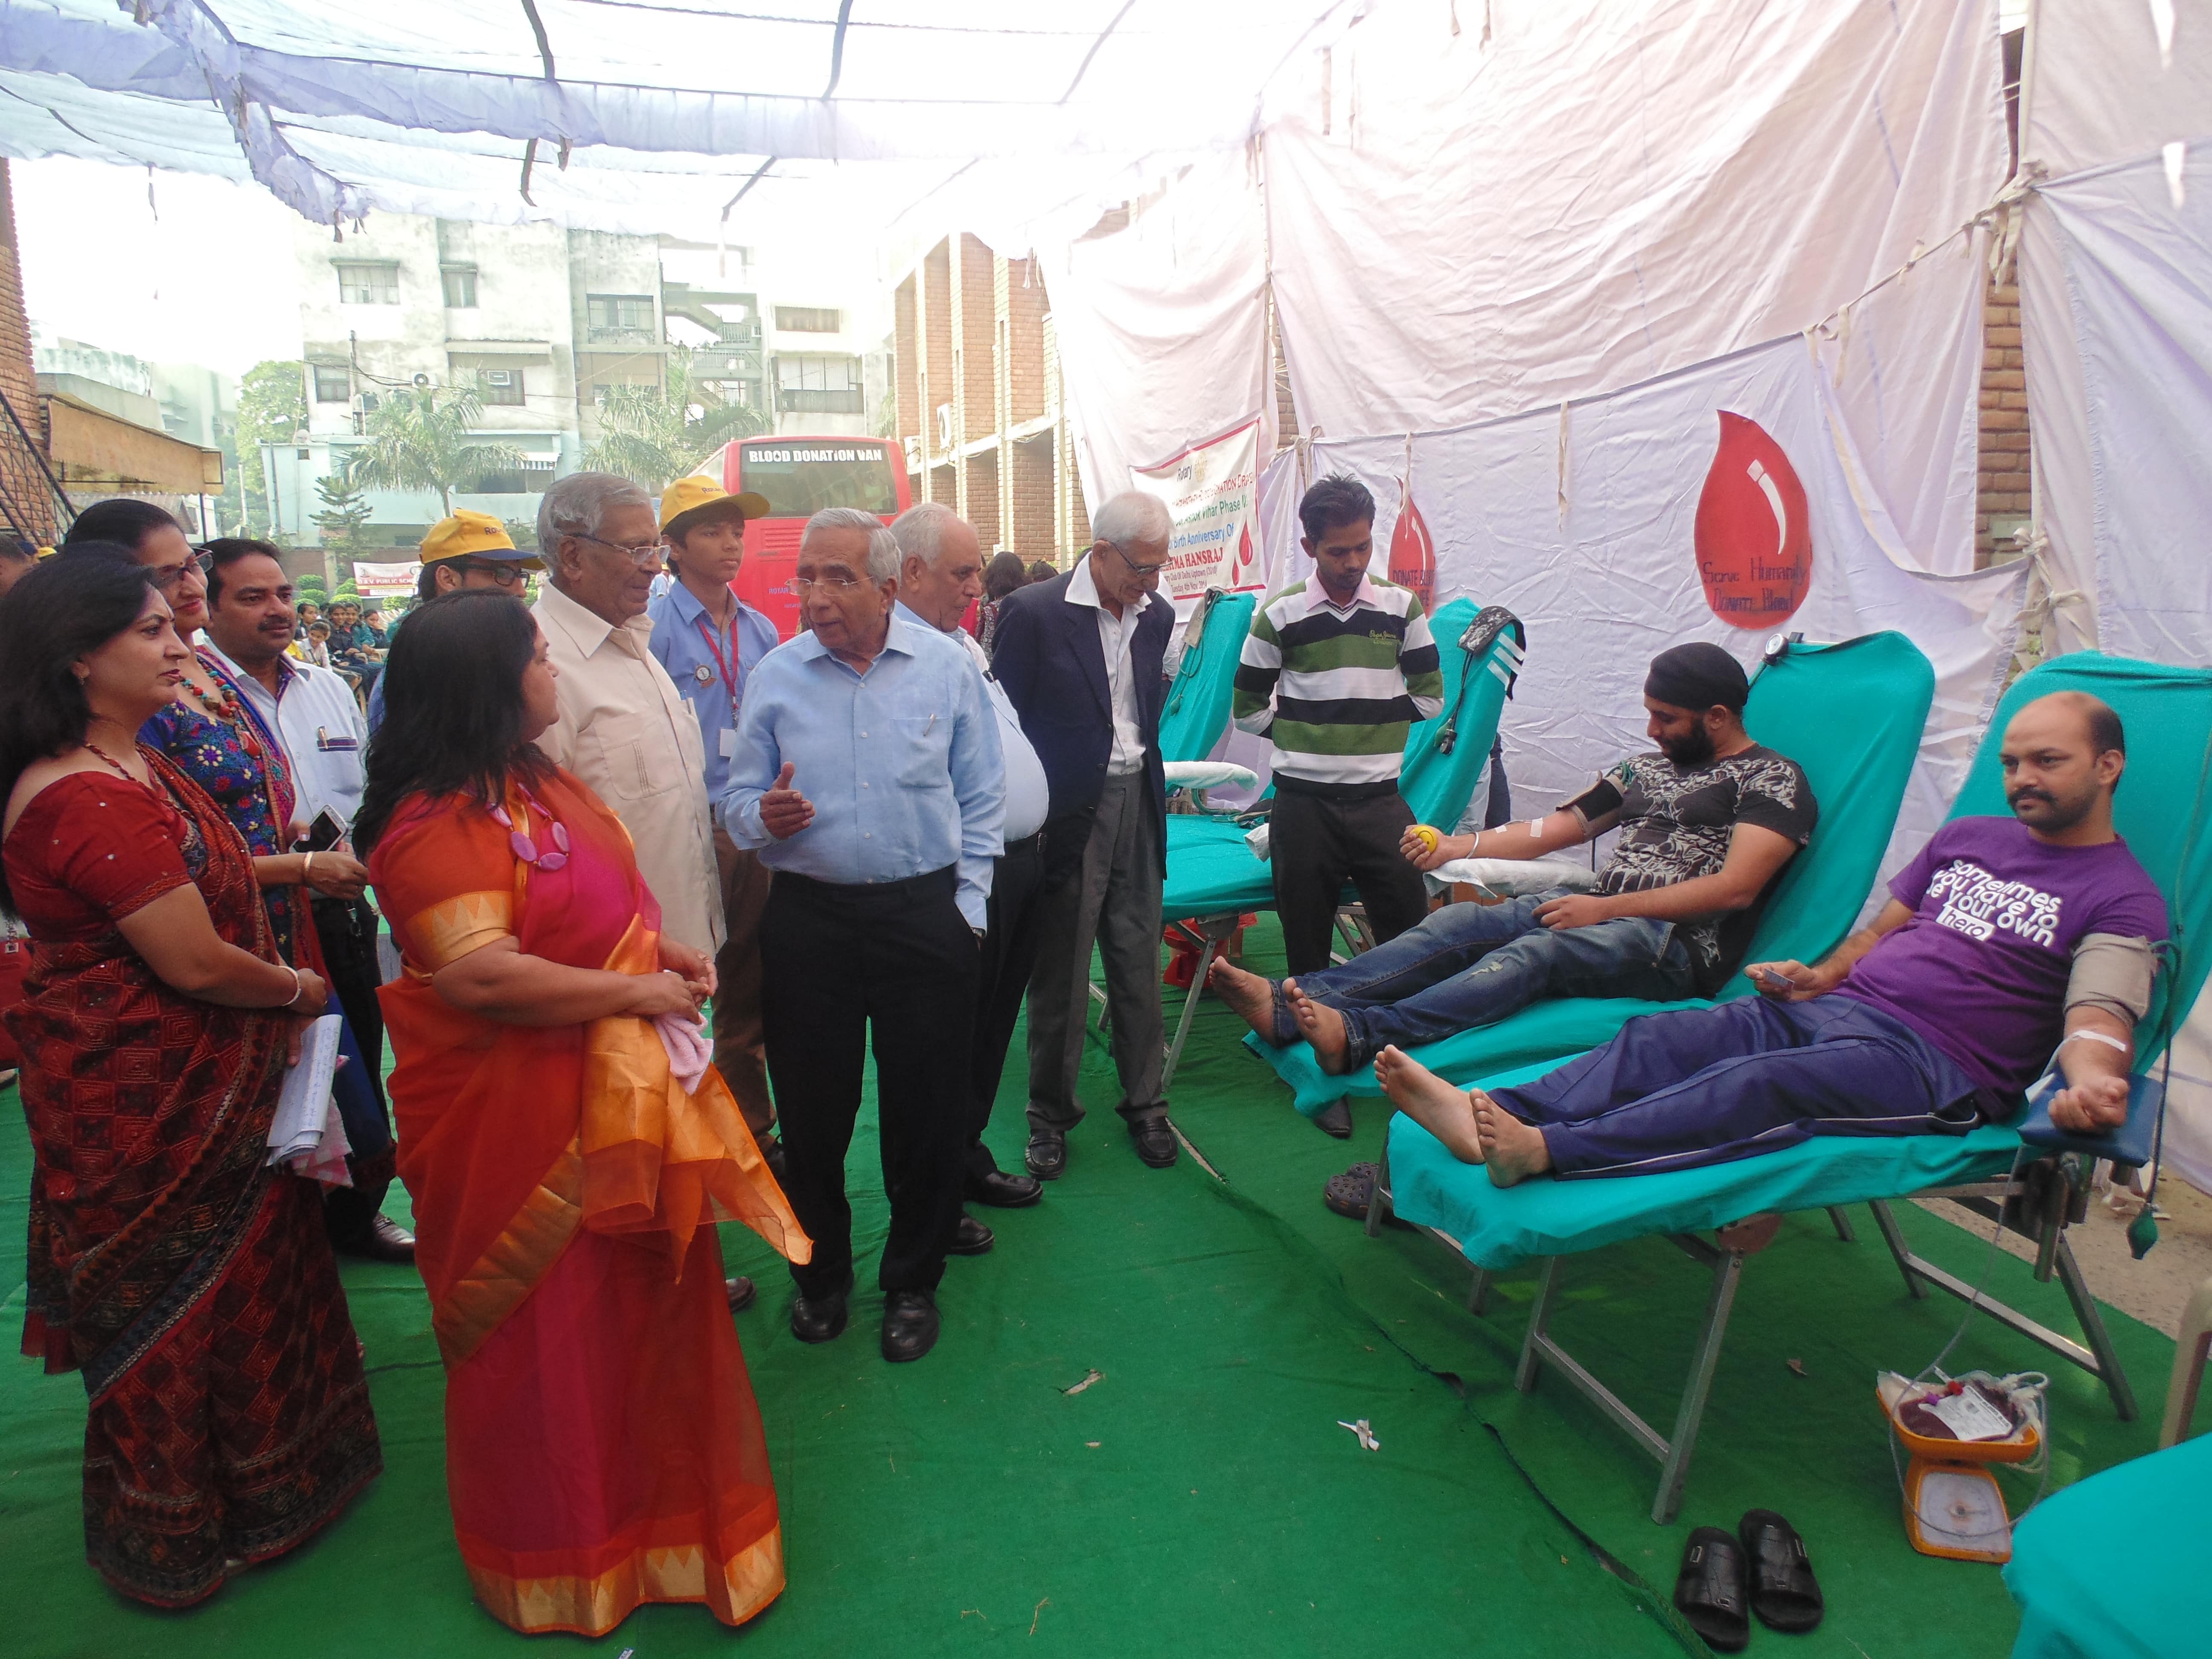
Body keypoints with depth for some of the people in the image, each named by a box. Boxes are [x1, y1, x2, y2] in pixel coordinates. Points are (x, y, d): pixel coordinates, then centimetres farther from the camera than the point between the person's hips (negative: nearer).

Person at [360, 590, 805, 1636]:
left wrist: (665, 949, 3)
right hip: (521, 1120, -8)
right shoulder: (439, 825, -22)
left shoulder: (539, 783, 8)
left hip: (616, 1098, 8)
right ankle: (554, 1563, 36)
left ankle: (644, 1495, 43)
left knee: (636, 1303, 20)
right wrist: (638, 992, -20)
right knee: (547, 1331, 11)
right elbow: (487, 975, -29)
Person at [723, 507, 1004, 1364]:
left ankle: (913, 1283, 28)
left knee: (927, 1109, 7)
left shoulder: (946, 666, 1)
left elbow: (981, 799, 6)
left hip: (924, 916, 0)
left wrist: (967, 907, 0)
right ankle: (819, 1273, 33)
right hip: (808, 918, 1)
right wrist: (764, 816, -17)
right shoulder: (775, 675, 2)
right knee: (812, 1110, 9)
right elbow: (738, 801, 6)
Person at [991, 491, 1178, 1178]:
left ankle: (1145, 1103, 27)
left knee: (1139, 964, 11)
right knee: (1060, 972, 7)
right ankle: (1050, 1114, 24)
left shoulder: (1157, 614, 7)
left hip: (1136, 804, 5)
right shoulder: (1033, 613, -11)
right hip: (1068, 812, -4)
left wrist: (1150, 779, 12)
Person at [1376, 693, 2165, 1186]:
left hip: (1932, 1064, -7)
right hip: (1830, 1007, 7)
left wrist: (2092, 1085, -35)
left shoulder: (2123, 897, 3)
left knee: (1759, 1085, -35)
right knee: (1659, 1040, -19)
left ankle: (1542, 1150, -52)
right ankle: (1482, 1113, -37)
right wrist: (1820, 974, 9)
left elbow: (2098, 1019, -12)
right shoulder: (1968, 836, 23)